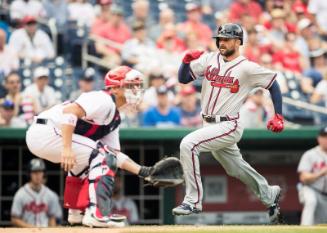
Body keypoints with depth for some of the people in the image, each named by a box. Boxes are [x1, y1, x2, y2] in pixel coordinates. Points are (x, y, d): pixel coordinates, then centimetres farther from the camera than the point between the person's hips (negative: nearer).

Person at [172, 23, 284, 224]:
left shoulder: (247, 68, -10)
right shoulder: (209, 59, 4)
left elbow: (273, 84, -1)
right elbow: (183, 79, 2)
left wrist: (278, 117, -5)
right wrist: (187, 61, -17)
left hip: (228, 126, -7)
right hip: (210, 125, 7)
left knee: (188, 144, -25)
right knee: (236, 169, 21)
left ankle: (193, 201, -22)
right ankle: (270, 195, 45)